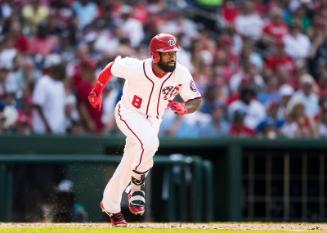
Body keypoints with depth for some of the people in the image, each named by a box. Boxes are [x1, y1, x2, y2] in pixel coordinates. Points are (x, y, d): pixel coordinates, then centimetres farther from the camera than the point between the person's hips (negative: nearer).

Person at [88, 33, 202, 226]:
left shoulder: (181, 74, -20)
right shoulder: (135, 68, -27)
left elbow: (197, 100, -11)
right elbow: (111, 67, -9)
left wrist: (184, 108, -34)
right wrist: (97, 92, 3)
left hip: (152, 121, 5)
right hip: (129, 114, -4)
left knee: (131, 163, 11)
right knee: (149, 143, -31)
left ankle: (110, 205, 29)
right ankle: (137, 185, -7)